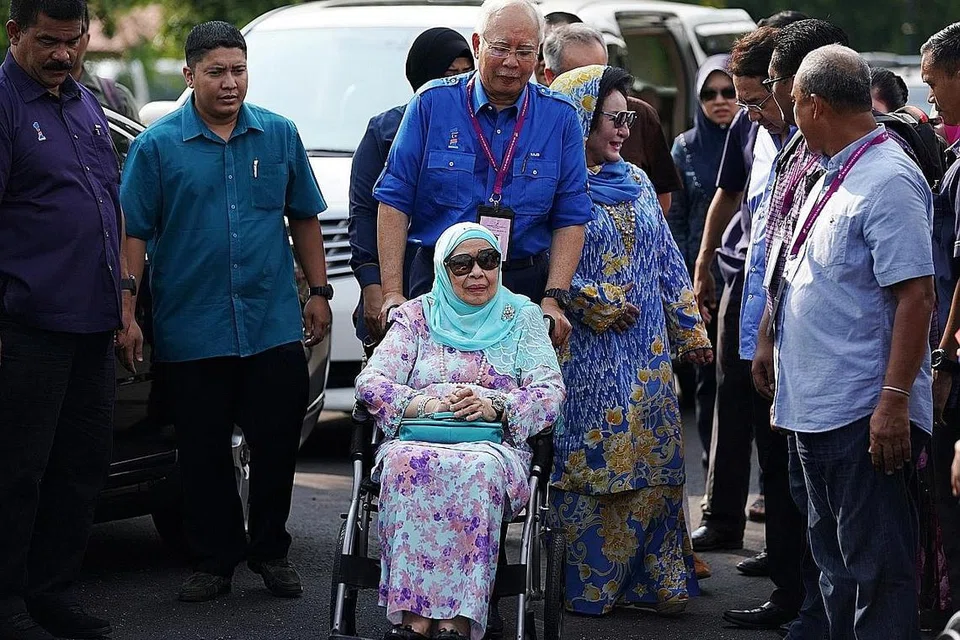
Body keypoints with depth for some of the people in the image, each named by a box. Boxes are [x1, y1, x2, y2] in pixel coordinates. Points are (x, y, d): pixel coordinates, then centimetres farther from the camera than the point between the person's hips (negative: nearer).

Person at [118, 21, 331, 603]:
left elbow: (304, 219, 14)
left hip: (275, 325, 2)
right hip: (192, 330, -2)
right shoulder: (158, 145, -2)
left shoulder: (279, 135, 6)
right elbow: (135, 233, -2)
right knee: (205, 452, 5)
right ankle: (215, 560, 17)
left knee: (278, 443, 5)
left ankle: (271, 551, 21)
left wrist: (319, 291, 11)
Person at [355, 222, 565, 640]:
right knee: (408, 466, -36)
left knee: (478, 471, -38)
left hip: (494, 448, -1)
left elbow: (550, 393, 5)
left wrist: (496, 406, -15)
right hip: (418, 441, 1)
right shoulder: (416, 316, 18)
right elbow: (370, 382, 7)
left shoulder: (523, 318, 16)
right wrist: (426, 404, -12)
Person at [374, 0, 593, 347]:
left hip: (526, 286, 1)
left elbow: (570, 218, 3)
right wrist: (392, 293, -10)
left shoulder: (560, 117, 3)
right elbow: (395, 201, -3)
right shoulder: (433, 103, -1)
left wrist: (554, 300, -9)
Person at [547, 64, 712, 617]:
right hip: (585, 358, -6)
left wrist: (691, 329, 14)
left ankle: (654, 579, 10)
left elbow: (668, 261, 17)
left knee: (653, 463, 4)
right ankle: (589, 583, 3)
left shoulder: (636, 181, 15)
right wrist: (594, 306, -16)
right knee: (587, 463, -5)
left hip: (647, 355, 6)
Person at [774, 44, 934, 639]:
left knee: (878, 568, -5)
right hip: (816, 407, 10)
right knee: (838, 565, 17)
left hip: (866, 414, -10)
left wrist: (894, 401, -25)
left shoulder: (889, 181, -16)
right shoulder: (833, 176, 14)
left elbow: (916, 295, -21)